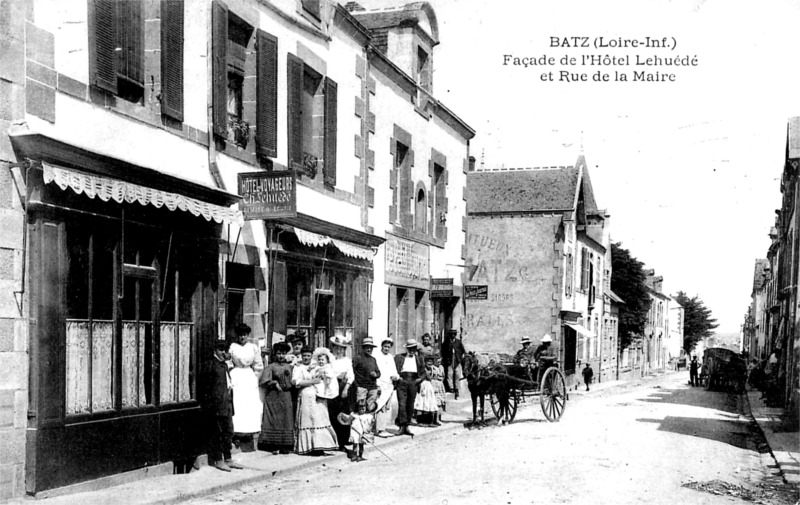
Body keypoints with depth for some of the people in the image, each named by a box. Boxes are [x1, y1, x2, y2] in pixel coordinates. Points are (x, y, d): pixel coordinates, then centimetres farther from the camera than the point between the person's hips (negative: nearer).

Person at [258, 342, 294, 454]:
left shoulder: (290, 367, 13)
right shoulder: (271, 367, 1)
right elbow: (263, 380, -10)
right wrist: (274, 383, -14)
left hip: (286, 396, 4)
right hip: (274, 396, -4)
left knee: (286, 419, 2)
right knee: (274, 420, -4)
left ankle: (285, 446, 5)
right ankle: (274, 446, -2)